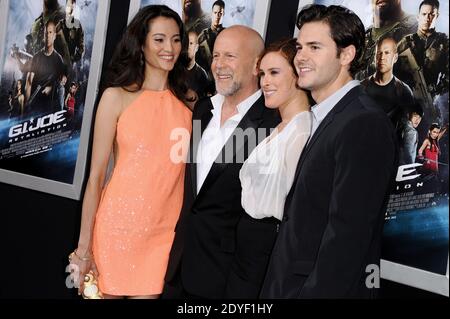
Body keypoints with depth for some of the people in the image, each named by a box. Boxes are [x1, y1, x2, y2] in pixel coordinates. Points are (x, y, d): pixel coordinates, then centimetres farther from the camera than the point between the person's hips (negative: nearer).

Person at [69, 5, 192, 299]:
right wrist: (84, 246, -6)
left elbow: (186, 169, 12)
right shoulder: (118, 97, -3)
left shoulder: (188, 101, 6)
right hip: (119, 223, -2)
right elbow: (96, 176, -3)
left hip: (165, 232, 2)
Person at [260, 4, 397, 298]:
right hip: (288, 284, 8)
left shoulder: (365, 124, -17)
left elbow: (347, 233, -22)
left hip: (326, 287, -8)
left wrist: (315, 293, -22)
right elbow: (303, 222, 10)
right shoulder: (323, 118, 12)